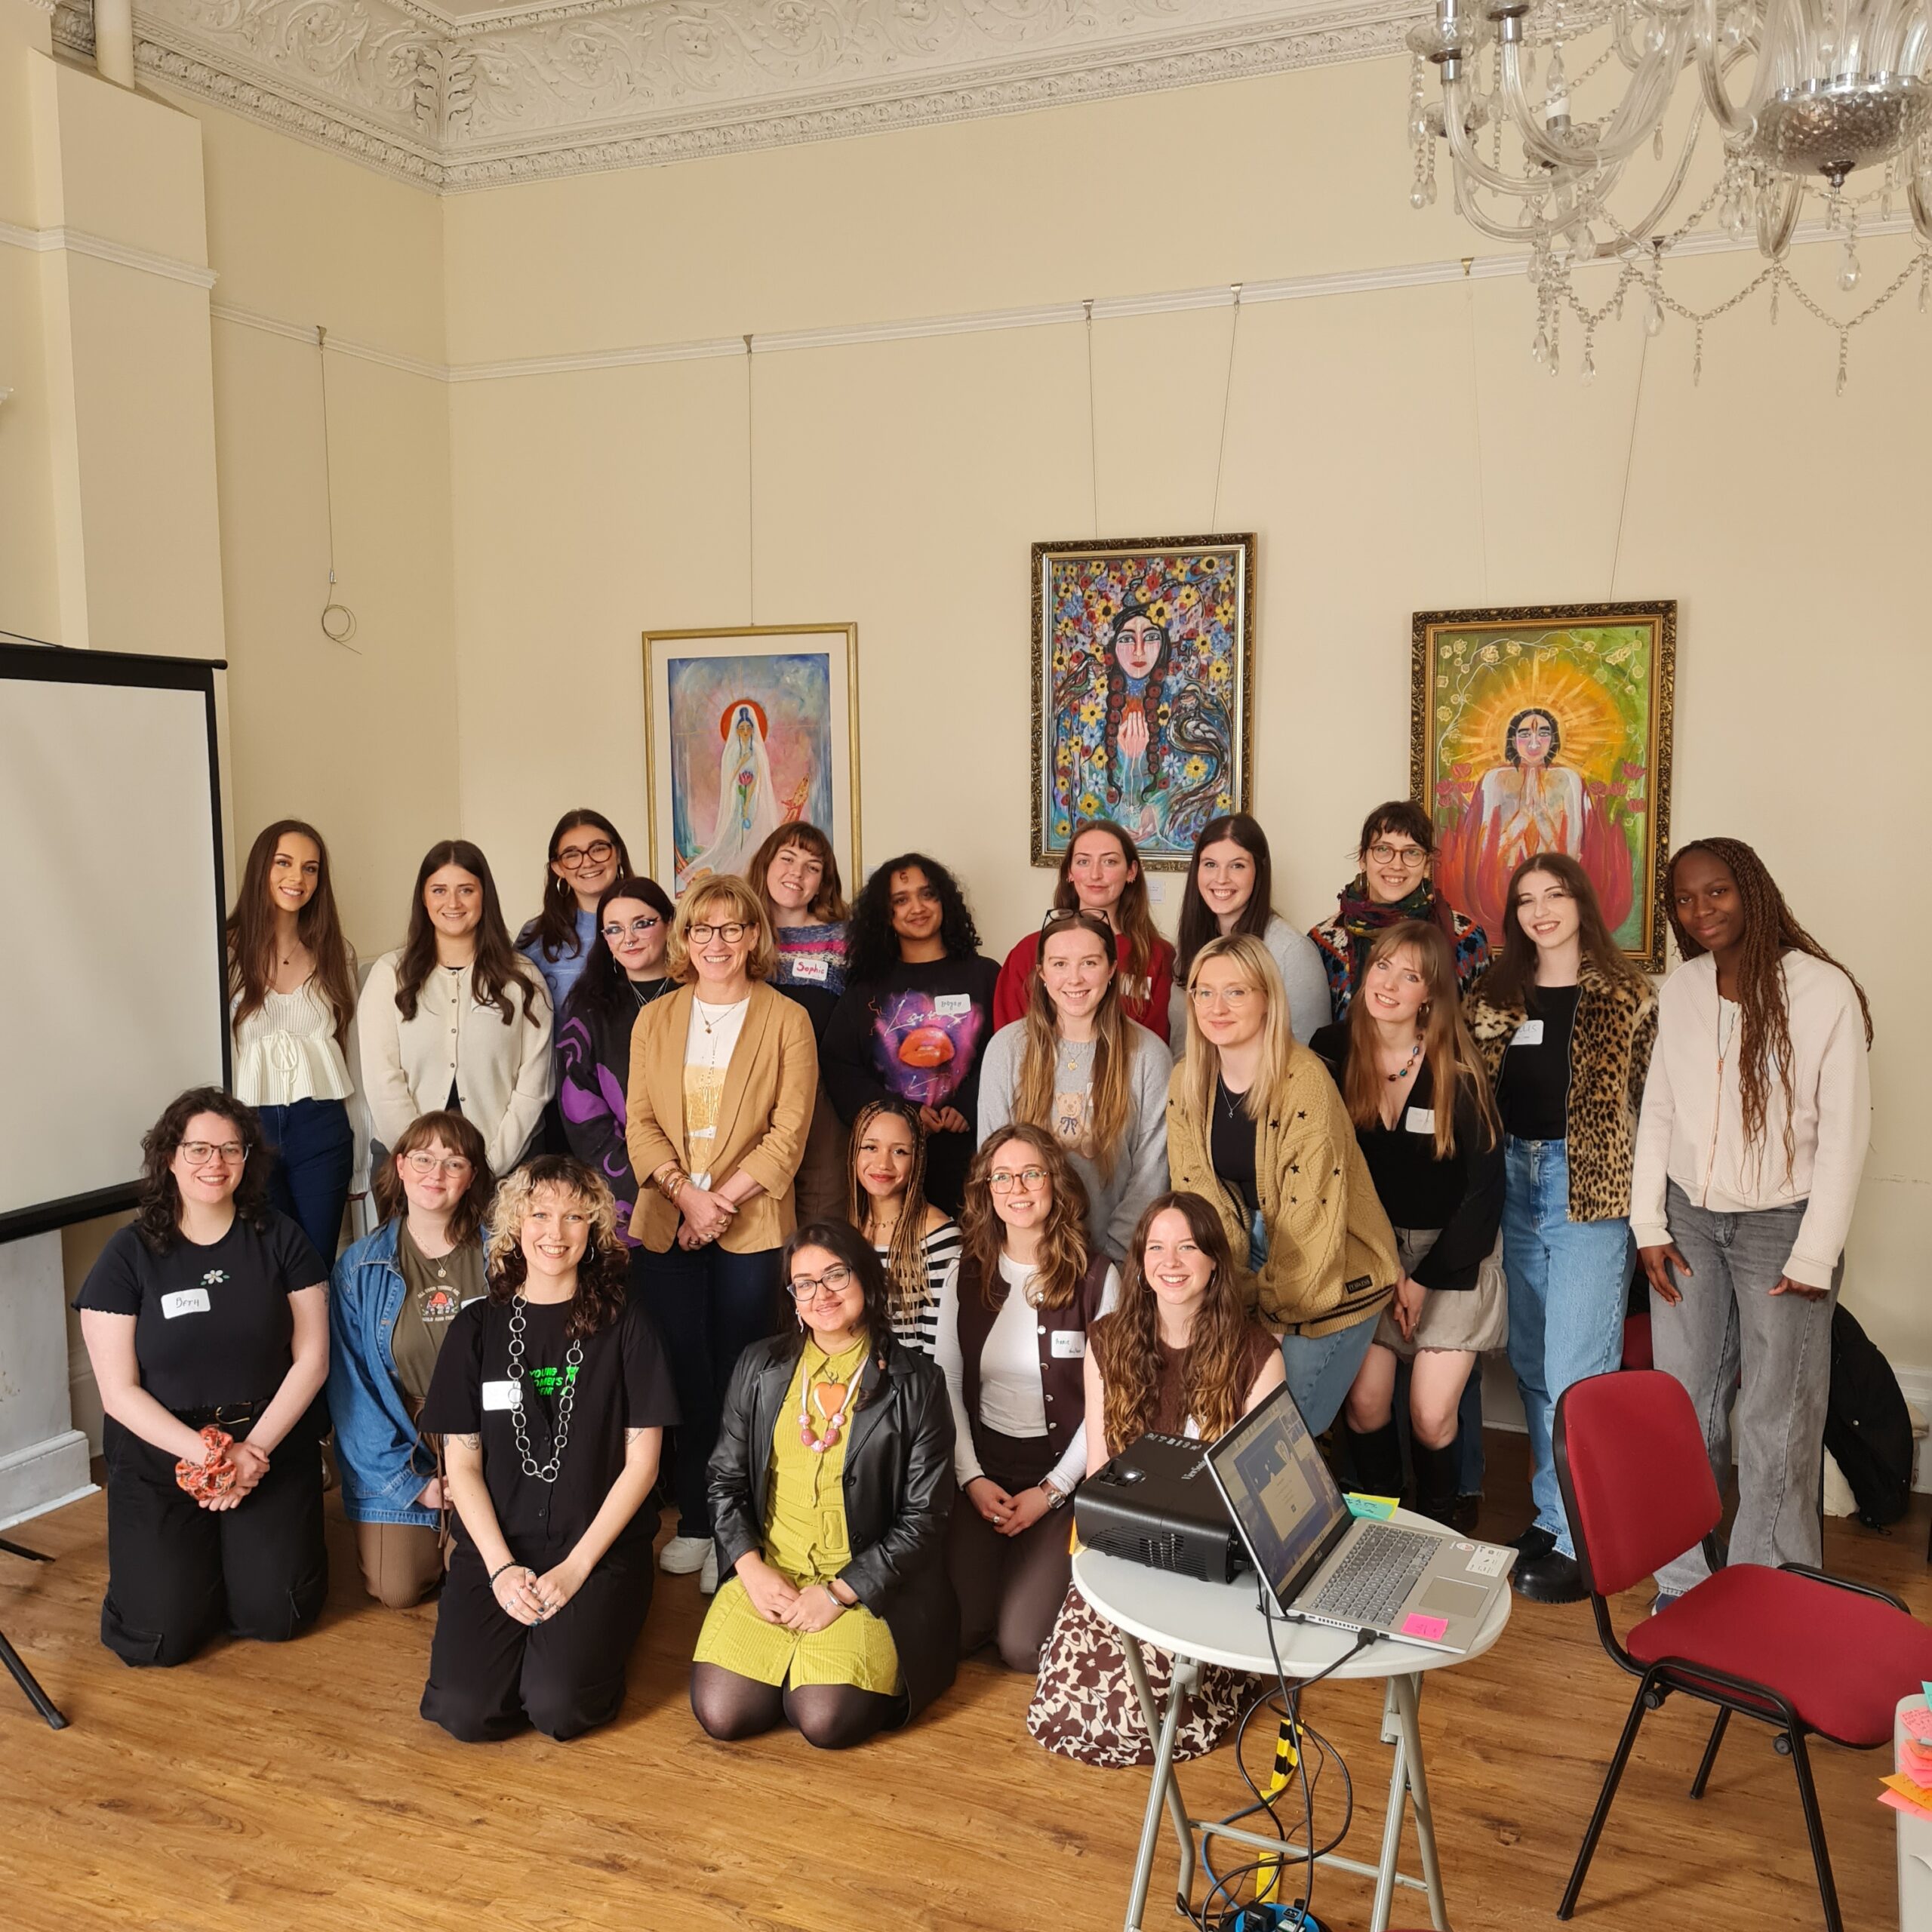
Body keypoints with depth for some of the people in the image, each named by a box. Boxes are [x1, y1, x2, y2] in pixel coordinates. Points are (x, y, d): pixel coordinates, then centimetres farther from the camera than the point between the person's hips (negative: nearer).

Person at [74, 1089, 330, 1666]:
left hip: (270, 1441, 1)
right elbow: (119, 1391, -6)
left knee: (275, 1616, -9)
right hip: (160, 1451, -1)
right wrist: (207, 1454, -17)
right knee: (158, 1636, -10)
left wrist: (253, 1449, -14)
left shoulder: (280, 1240, 0)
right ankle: (198, 1551, 22)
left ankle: (249, 1539, 23)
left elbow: (312, 1358, -2)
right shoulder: (129, 1254, -4)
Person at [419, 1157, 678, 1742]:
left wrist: (576, 1567, -11)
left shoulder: (624, 1326, 0)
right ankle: (525, 1634, 13)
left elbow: (642, 1460, -3)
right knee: (465, 1710, -19)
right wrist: (502, 1567, -9)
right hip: (496, 1545, 2)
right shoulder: (477, 1327, 5)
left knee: (559, 1706, -22)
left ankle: (587, 1629, 11)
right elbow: (462, 1460, 3)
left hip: (600, 1546, -2)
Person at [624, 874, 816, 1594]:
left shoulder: (786, 1020, 1)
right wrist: (686, 1194, -10)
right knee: (685, 1373, 4)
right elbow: (640, 1122, 5)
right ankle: (694, 1523, 16)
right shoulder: (655, 1019, 11)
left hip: (751, 1224, -2)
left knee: (737, 1375, 1)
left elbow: (789, 1131, -4)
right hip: (668, 1222, 3)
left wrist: (723, 1199, -12)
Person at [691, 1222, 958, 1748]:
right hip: (768, 1572, 3)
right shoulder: (760, 1367, 6)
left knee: (823, 1721, -22)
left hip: (866, 1582, -3)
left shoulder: (916, 1384, -4)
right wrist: (752, 1568, -6)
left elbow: (924, 1516, -4)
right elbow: (725, 1478, 9)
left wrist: (840, 1591, -11)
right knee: (720, 1713, -15)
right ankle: (792, 1669, 15)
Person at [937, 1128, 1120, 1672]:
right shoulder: (967, 1273, 2)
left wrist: (1051, 1491, -10)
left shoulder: (1096, 1277, -7)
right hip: (983, 1468, 3)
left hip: (1062, 1469, -2)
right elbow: (946, 1383, 5)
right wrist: (971, 1478, -5)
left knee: (1023, 1647, -15)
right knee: (952, 1632, -12)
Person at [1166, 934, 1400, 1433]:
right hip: (1249, 1261, 6)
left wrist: (1272, 1315, -16)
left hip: (1329, 1277, -5)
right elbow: (1197, 1192, -2)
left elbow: (1311, 1219, -21)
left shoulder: (1305, 1084, -22)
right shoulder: (1187, 1082, -3)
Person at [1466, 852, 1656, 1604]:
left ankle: (1578, 1540, 5)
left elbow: (1651, 1102, -3)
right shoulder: (1494, 997, 10)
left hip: (1592, 1191, -5)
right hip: (1514, 1184, 5)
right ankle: (1552, 1511, 26)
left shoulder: (1626, 998, -2)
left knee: (1574, 1370, -6)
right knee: (1531, 1363, 12)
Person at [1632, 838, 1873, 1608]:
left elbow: (1844, 1131, -9)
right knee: (1682, 1409, 6)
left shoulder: (1825, 992, -10)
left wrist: (1815, 1255, -10)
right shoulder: (1679, 989, 4)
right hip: (1688, 1219, 4)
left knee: (1776, 1423, 1)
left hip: (1781, 1224, -4)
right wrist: (1648, 1225, 4)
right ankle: (1681, 1588, 18)